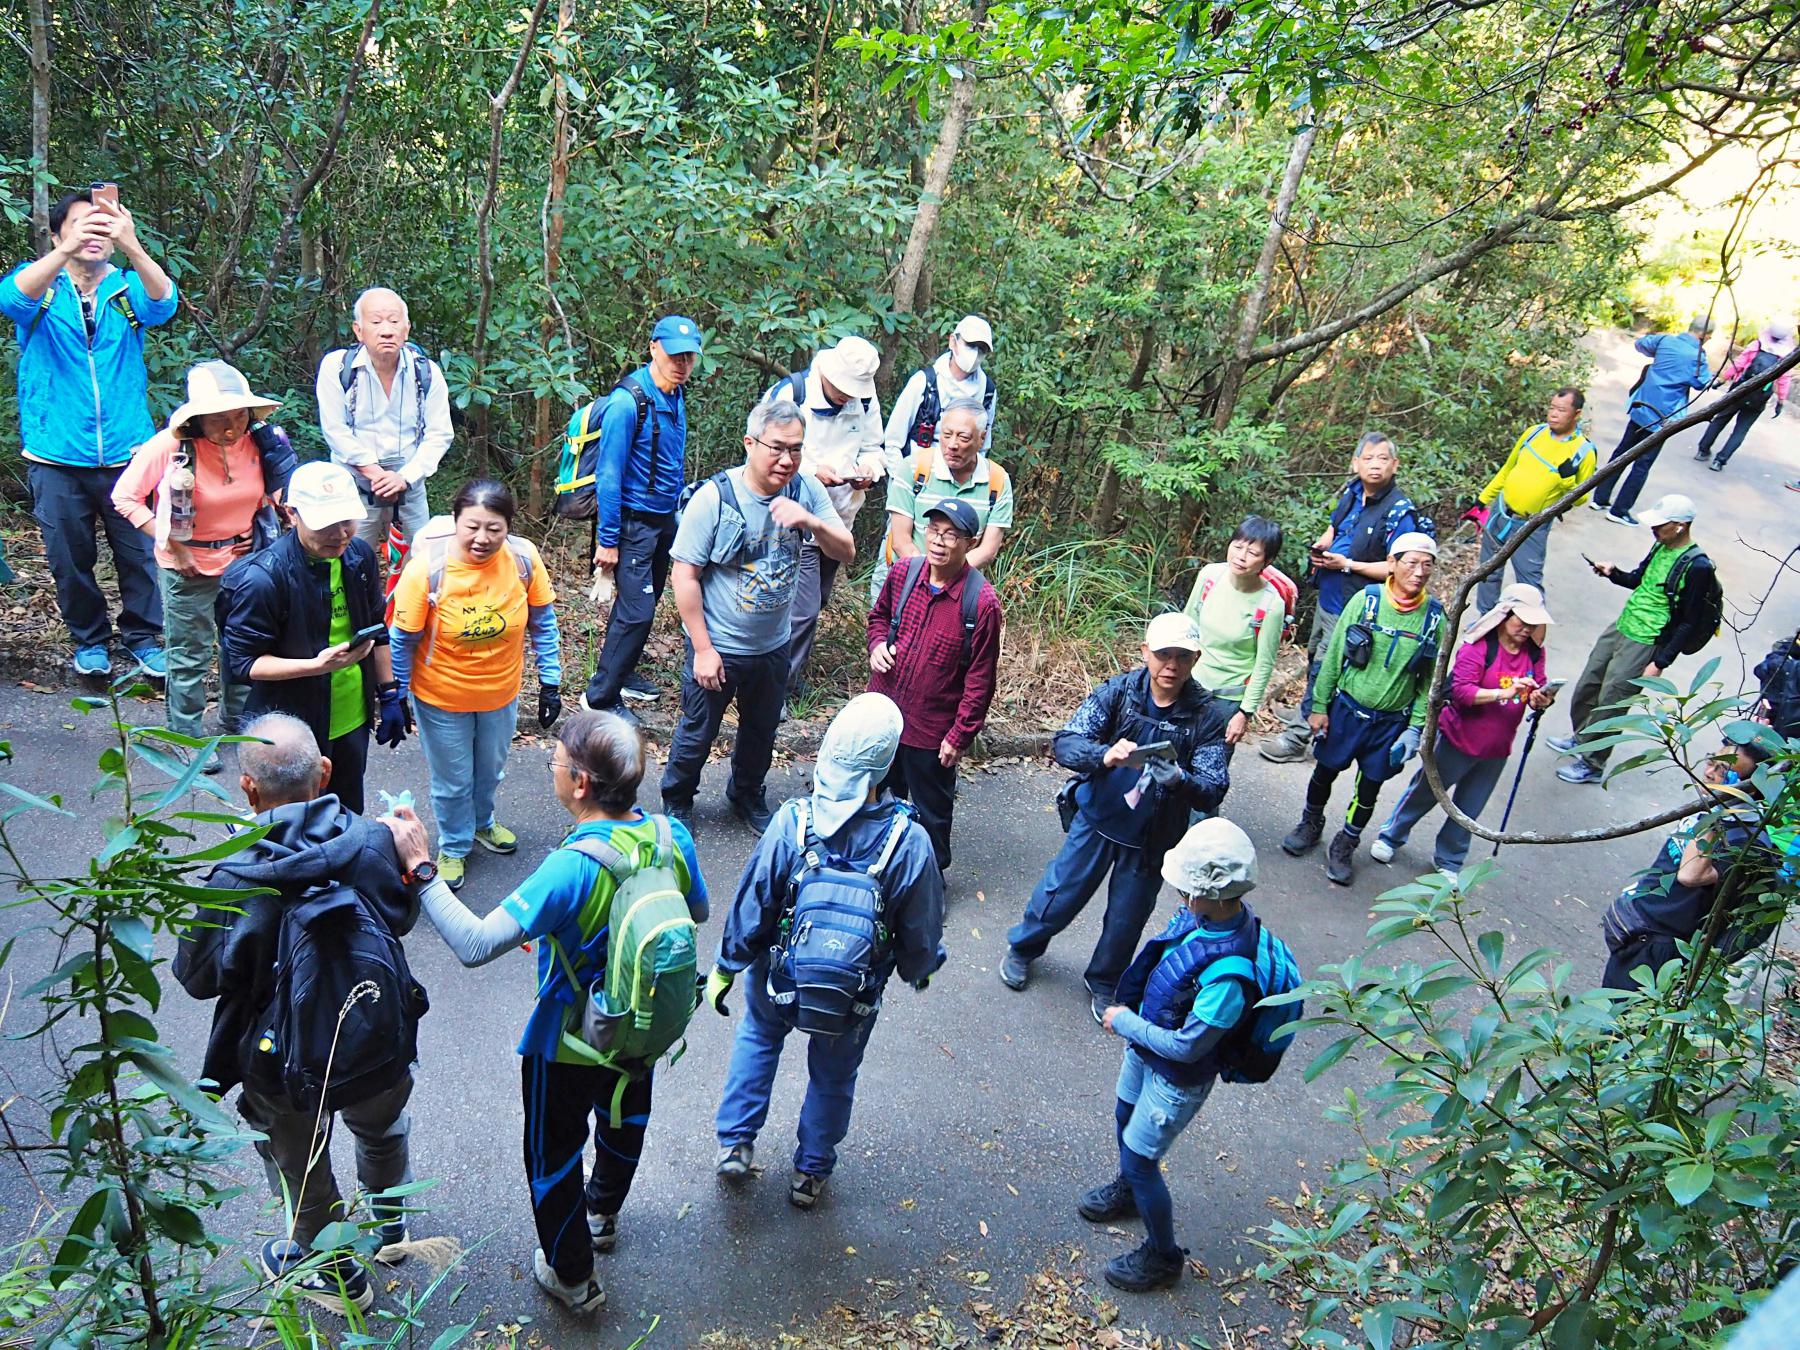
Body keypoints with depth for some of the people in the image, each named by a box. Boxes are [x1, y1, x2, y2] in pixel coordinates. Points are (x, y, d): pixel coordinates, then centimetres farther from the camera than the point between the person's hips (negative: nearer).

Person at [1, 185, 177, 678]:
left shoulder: (129, 289, 4)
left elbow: (163, 303, -19)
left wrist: (133, 247, -38)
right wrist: (66, 252, -39)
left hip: (128, 452, 0)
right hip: (58, 456, 0)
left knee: (142, 554, 3)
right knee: (69, 558, 9)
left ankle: (144, 637, 22)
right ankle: (90, 640, 28)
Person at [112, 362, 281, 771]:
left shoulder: (258, 442, -10)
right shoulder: (171, 446, -21)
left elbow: (272, 488, 12)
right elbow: (125, 496, -11)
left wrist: (257, 527, -2)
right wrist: (169, 543, -17)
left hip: (243, 560, 4)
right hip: (188, 566, -4)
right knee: (190, 654, 6)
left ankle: (237, 722, 36)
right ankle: (186, 737, 22)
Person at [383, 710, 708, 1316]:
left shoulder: (572, 868, -39)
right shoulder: (671, 836, -19)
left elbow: (475, 944, -41)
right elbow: (697, 912, 0)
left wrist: (421, 866, -35)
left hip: (568, 1043, -6)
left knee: (554, 1152, 21)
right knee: (624, 1118, 33)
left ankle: (571, 1277, 41)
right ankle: (604, 1213, 61)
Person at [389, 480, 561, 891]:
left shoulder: (524, 558, -21)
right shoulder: (427, 568, -27)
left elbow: (542, 624, -6)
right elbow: (403, 640, -14)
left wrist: (551, 683, -3)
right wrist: (395, 698, -7)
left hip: (502, 693, 3)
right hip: (441, 698, -3)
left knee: (490, 770, 28)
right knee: (451, 780, 17)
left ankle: (482, 822, 59)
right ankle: (454, 847, 46)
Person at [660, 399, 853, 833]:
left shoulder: (805, 490, -10)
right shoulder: (714, 497, -22)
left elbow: (845, 552, -9)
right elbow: (685, 576, -18)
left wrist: (811, 522, -30)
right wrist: (703, 649, -17)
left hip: (773, 646, 4)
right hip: (718, 647, -4)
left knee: (762, 731, 24)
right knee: (697, 733, 14)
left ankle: (747, 795, 50)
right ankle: (676, 802, 40)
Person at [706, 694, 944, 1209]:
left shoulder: (793, 821, -28)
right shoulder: (910, 842, -27)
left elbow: (750, 907, -16)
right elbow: (921, 935, -12)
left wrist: (724, 969, 1)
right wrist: (918, 970, 10)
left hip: (779, 981, 0)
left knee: (758, 1037, 33)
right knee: (833, 1077, 27)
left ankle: (735, 1143, 40)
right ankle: (811, 1173, 45)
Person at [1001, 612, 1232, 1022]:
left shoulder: (1206, 716, -14)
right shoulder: (1117, 691, -15)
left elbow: (1213, 791, -19)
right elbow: (1064, 743, -21)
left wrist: (1179, 779, -41)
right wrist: (1105, 755, -41)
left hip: (1151, 837, 1)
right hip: (1097, 819, 0)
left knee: (1127, 918, 16)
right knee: (1060, 895, 13)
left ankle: (1104, 982, 44)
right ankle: (1023, 948, 43)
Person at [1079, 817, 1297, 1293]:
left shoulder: (1229, 973, -42)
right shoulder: (1201, 915, -18)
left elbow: (1186, 1047, -31)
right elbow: (1156, 963, 3)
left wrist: (1124, 1022, -19)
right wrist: (1130, 1018, -1)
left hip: (1178, 1080, -8)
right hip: (1145, 1048, 8)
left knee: (1139, 1159, 10)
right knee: (1124, 1120, 30)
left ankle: (1162, 1256, 36)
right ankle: (1127, 1191, 61)